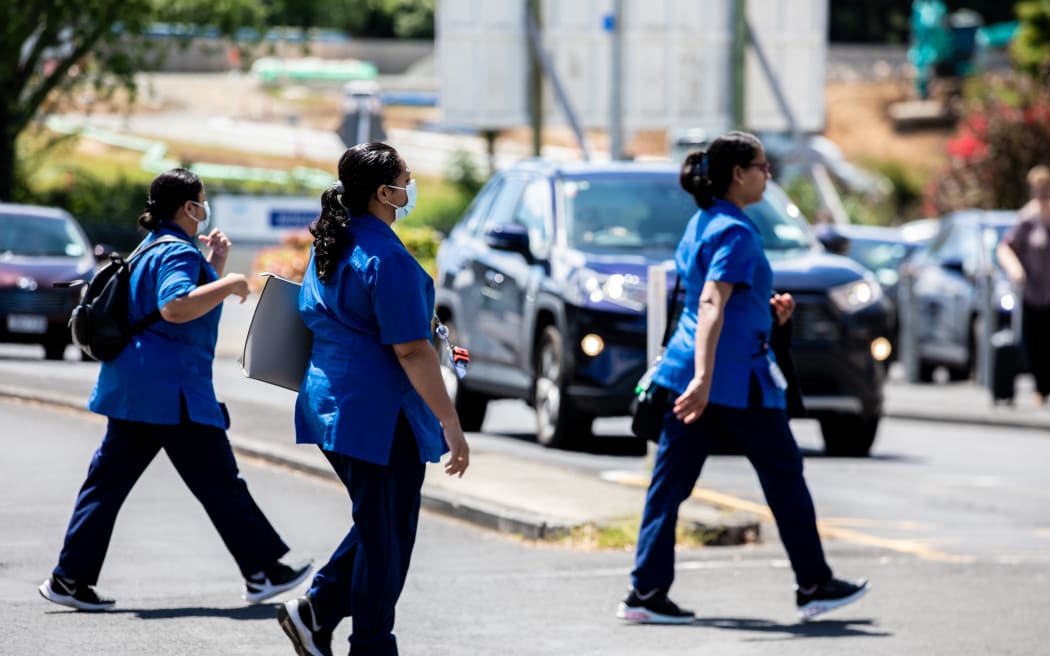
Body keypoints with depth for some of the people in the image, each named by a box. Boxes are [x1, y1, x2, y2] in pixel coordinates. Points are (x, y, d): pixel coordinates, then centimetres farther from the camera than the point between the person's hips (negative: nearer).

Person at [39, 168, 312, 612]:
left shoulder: (151, 250, 19)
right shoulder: (178, 253, -13)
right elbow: (175, 307, -31)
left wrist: (216, 264, 22)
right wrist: (229, 283, -23)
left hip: (133, 387, 10)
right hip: (172, 389, -10)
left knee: (108, 479, 7)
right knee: (219, 482, -2)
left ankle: (70, 578, 5)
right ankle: (263, 571, 5)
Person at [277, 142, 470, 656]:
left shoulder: (329, 247, 10)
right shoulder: (387, 258, -18)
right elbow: (410, 351, -21)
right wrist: (452, 426, -19)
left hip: (329, 402, 9)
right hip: (380, 415, -9)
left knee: (378, 528, 18)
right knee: (387, 537, 1)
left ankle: (315, 611, 11)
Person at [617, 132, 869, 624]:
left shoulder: (701, 223, 13)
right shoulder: (736, 232, -15)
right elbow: (712, 305, -26)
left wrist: (767, 308, 21)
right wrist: (704, 378, -35)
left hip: (687, 367, 9)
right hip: (736, 376, -9)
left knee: (671, 481, 3)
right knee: (784, 476, 5)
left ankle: (647, 590, -2)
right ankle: (814, 585, 13)